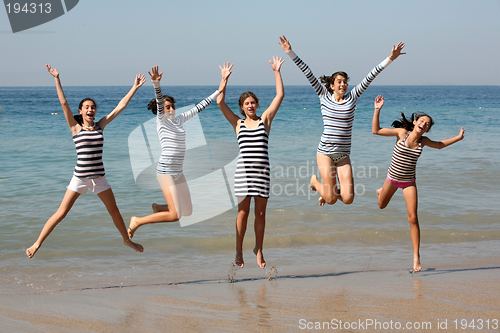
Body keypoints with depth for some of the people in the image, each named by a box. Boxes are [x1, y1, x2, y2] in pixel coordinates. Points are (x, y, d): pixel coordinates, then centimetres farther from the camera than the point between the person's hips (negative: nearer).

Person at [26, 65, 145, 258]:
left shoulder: (100, 126, 5)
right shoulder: (75, 127, -3)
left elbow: (121, 106, 6)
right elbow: (64, 103, -11)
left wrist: (135, 88, 6)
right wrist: (56, 79, -15)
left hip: (99, 177, 3)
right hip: (79, 177, -3)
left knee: (114, 211, 13)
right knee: (61, 213, -3)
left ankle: (127, 240, 34)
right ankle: (37, 244, 6)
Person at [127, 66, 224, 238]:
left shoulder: (179, 120, 13)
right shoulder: (162, 120, -5)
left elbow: (198, 107, 17)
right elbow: (159, 102, -23)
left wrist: (219, 91, 19)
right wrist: (156, 83, -41)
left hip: (178, 172, 8)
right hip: (165, 171, -8)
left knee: (188, 212, 13)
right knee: (175, 215, -17)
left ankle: (158, 208, 33)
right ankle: (137, 222, -3)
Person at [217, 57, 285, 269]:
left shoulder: (265, 119, 10)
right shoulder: (238, 123, 9)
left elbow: (280, 95, 6)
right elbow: (220, 102, 3)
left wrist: (276, 72, 4)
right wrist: (224, 79, -1)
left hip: (262, 170, 1)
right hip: (243, 170, -1)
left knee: (260, 212, 4)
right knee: (243, 211, 0)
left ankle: (259, 250, 18)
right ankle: (239, 251, 10)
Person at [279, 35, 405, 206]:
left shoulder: (352, 97, 7)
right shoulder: (324, 96, 3)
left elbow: (369, 78, 5)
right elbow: (308, 73, 2)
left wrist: (390, 58, 4)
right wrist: (290, 52, 2)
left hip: (343, 155, 3)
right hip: (325, 152, -2)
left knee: (347, 199, -7)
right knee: (331, 200, -4)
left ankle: (329, 191, 28)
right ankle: (315, 181, 29)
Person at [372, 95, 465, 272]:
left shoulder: (423, 141, -5)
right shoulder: (402, 132, -14)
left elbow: (439, 145, 17)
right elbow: (376, 130, -17)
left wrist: (458, 137, 11)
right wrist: (377, 110, -26)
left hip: (409, 182, 1)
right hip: (392, 178, -1)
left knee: (413, 219, -9)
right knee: (381, 206, 22)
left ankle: (416, 257, -3)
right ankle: (381, 191, 60)